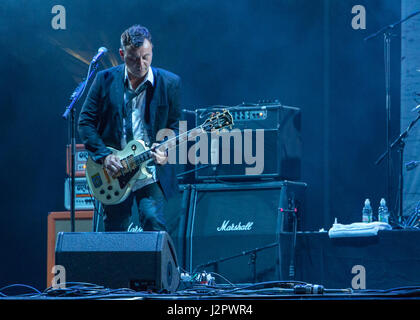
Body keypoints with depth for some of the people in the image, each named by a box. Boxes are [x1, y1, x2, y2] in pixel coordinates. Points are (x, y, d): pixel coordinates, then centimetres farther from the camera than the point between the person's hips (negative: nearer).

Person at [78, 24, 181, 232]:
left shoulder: (169, 83, 0)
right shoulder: (105, 80, 1)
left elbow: (175, 126, 7)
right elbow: (85, 122, 2)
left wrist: (165, 150, -13)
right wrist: (103, 156, -10)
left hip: (151, 172, -1)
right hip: (113, 173, 1)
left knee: (153, 221, -19)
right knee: (114, 231, 7)